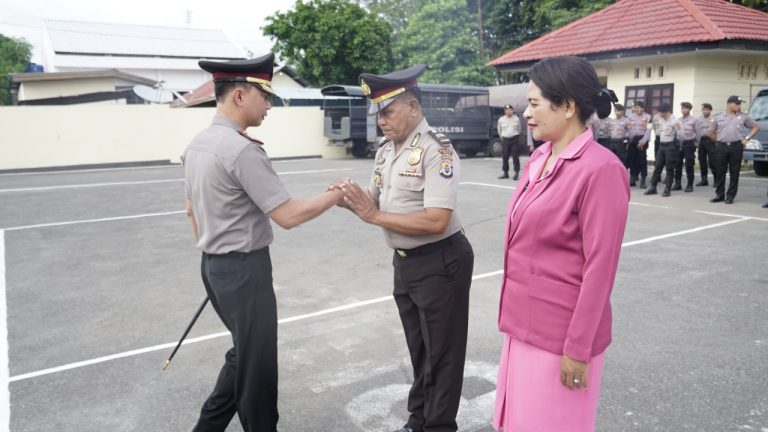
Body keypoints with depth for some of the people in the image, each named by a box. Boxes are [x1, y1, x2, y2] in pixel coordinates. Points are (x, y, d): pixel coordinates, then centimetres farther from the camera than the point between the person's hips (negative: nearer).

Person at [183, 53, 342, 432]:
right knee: (256, 360, 8)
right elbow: (288, 216, -22)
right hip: (245, 268, -9)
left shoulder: (197, 144, 7)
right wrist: (336, 194, -9)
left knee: (244, 352, 24)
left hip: (214, 266, 9)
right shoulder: (242, 149, -22)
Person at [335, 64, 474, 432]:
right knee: (418, 348, 22)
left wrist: (375, 216, -25)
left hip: (440, 263, -8)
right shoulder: (386, 149, 6)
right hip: (404, 261, 8)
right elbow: (378, 203, 9)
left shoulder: (435, 150, -20)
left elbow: (435, 221, -28)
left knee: (441, 353, 9)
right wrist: (353, 200, -13)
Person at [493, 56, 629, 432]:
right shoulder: (538, 158, 6)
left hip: (561, 334, -8)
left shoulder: (600, 169, -19)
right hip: (525, 324, 8)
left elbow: (600, 267, -19)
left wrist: (578, 348, -17)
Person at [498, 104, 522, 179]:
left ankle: (516, 173, -2)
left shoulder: (516, 119, -1)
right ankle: (505, 173, 16)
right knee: (504, 157, 5)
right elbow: (499, 129, 15)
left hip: (515, 139, -2)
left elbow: (519, 128, 11)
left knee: (515, 157, -5)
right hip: (505, 140, 2)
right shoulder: (501, 119, 0)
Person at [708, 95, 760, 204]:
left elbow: (756, 127, 13)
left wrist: (747, 138, 3)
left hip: (736, 147, 0)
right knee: (720, 172, 4)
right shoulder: (718, 117, 7)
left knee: (734, 173, 1)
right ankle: (719, 194, 14)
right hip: (721, 147, 0)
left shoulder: (743, 117, 7)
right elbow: (711, 133, 14)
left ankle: (730, 195, 8)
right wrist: (719, 141, 8)